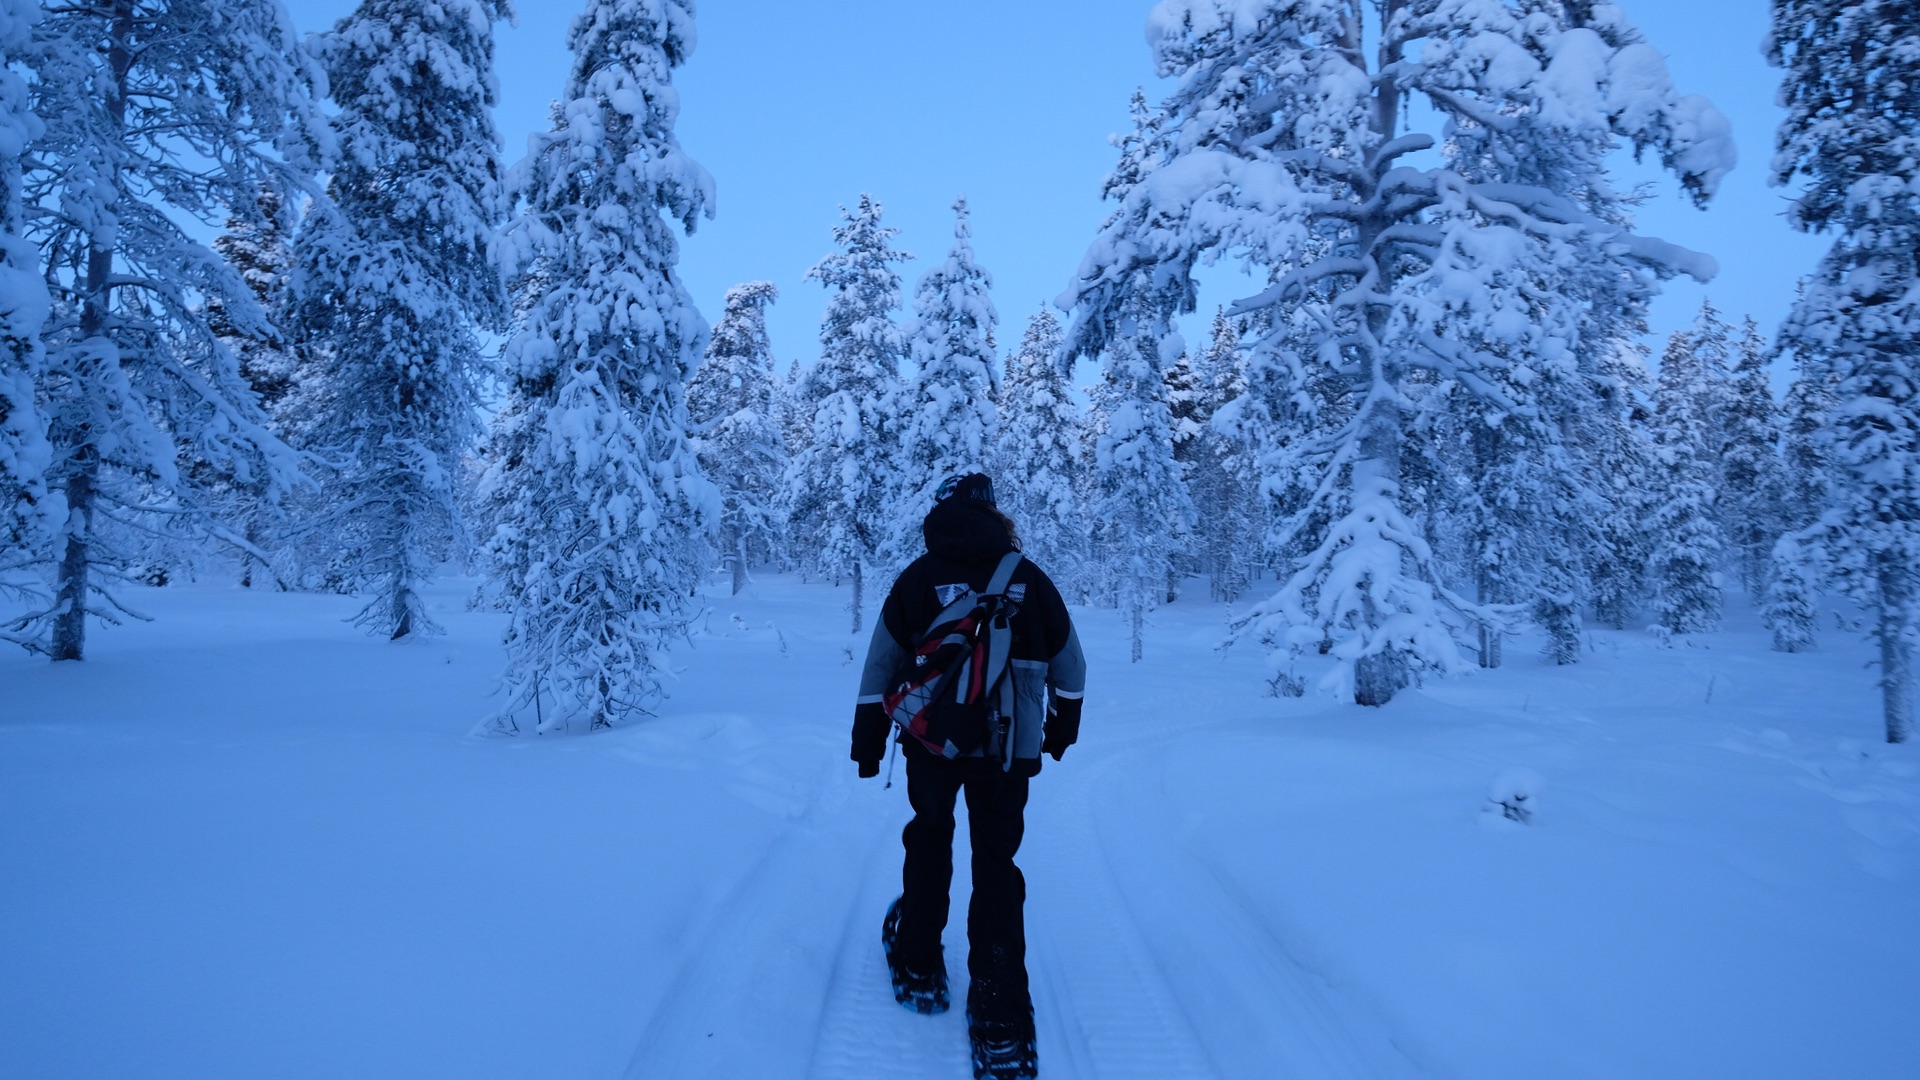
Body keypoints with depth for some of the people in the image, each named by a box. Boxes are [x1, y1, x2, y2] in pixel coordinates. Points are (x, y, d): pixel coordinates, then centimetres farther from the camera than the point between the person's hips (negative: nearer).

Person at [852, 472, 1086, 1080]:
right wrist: (1062, 727, 24)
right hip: (1009, 750, 0)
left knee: (930, 841, 23)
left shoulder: (917, 579, -3)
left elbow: (880, 668, -1)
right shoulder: (1030, 580, 0)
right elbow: (1070, 669, 8)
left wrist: (868, 742, 9)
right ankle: (1001, 1025, 5)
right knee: (996, 865, 8)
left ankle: (919, 969, 34)